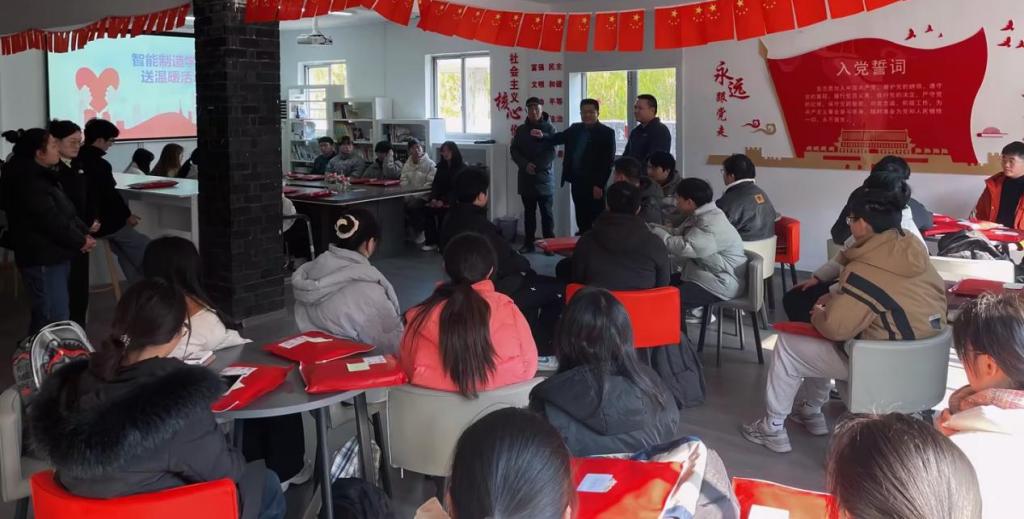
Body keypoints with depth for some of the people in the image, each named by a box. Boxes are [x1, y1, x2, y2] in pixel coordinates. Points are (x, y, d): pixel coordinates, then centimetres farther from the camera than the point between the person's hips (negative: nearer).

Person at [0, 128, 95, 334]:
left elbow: (67, 211, 17)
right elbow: (50, 220, -23)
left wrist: (84, 233, 2)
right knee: (56, 321, -11)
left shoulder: (43, 176, 15)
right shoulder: (27, 181, -19)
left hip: (54, 256, 11)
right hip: (43, 259, -11)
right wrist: (80, 241, -13)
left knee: (44, 317, 19)